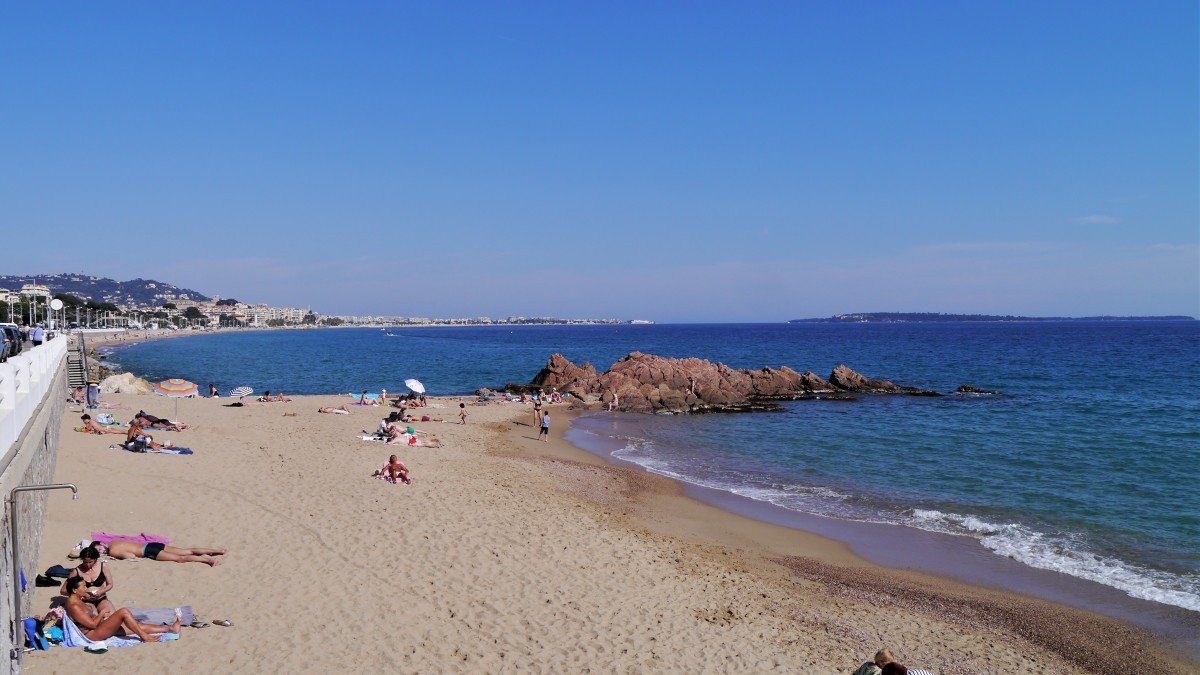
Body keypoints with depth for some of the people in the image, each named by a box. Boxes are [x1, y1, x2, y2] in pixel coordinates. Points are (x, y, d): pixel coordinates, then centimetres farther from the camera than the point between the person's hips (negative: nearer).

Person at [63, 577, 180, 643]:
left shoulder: (76, 600, 9)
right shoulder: (74, 607, -22)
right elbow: (93, 624, -22)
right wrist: (102, 612, -7)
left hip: (98, 627, 11)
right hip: (92, 634, -10)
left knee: (136, 625, 2)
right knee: (124, 612, -25)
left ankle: (170, 628, 1)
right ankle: (145, 637, -17)